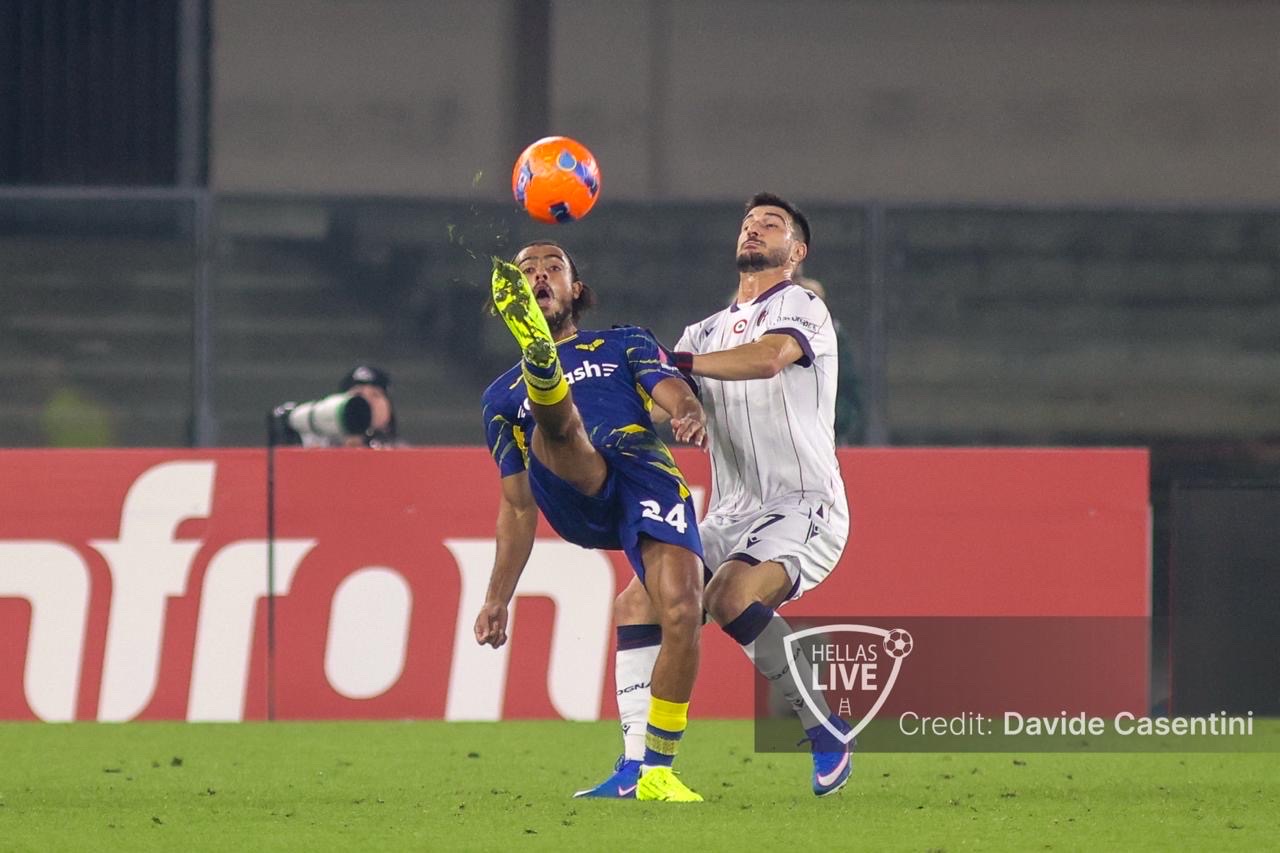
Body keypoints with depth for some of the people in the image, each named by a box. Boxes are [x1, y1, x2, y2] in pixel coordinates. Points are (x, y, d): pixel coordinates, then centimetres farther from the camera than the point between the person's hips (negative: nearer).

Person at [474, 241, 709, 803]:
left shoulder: (625, 345, 31)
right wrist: (498, 598, 23)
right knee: (557, 419, -32)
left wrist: (690, 414, -16)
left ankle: (654, 772, -14)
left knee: (682, 613, -24)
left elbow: (672, 390, 10)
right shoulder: (504, 394, 35)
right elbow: (517, 506, 33)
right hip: (573, 496, 1)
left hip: (649, 474, -1)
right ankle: (538, 356, -70)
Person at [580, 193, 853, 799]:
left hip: (805, 510, -7)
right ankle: (637, 768, -10)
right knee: (637, 603, -9)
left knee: (731, 596, -32)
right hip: (730, 519, 7)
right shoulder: (708, 332, 21)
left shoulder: (800, 308, -2)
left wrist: (676, 361, -32)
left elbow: (769, 358, -25)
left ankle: (825, 730, -16)